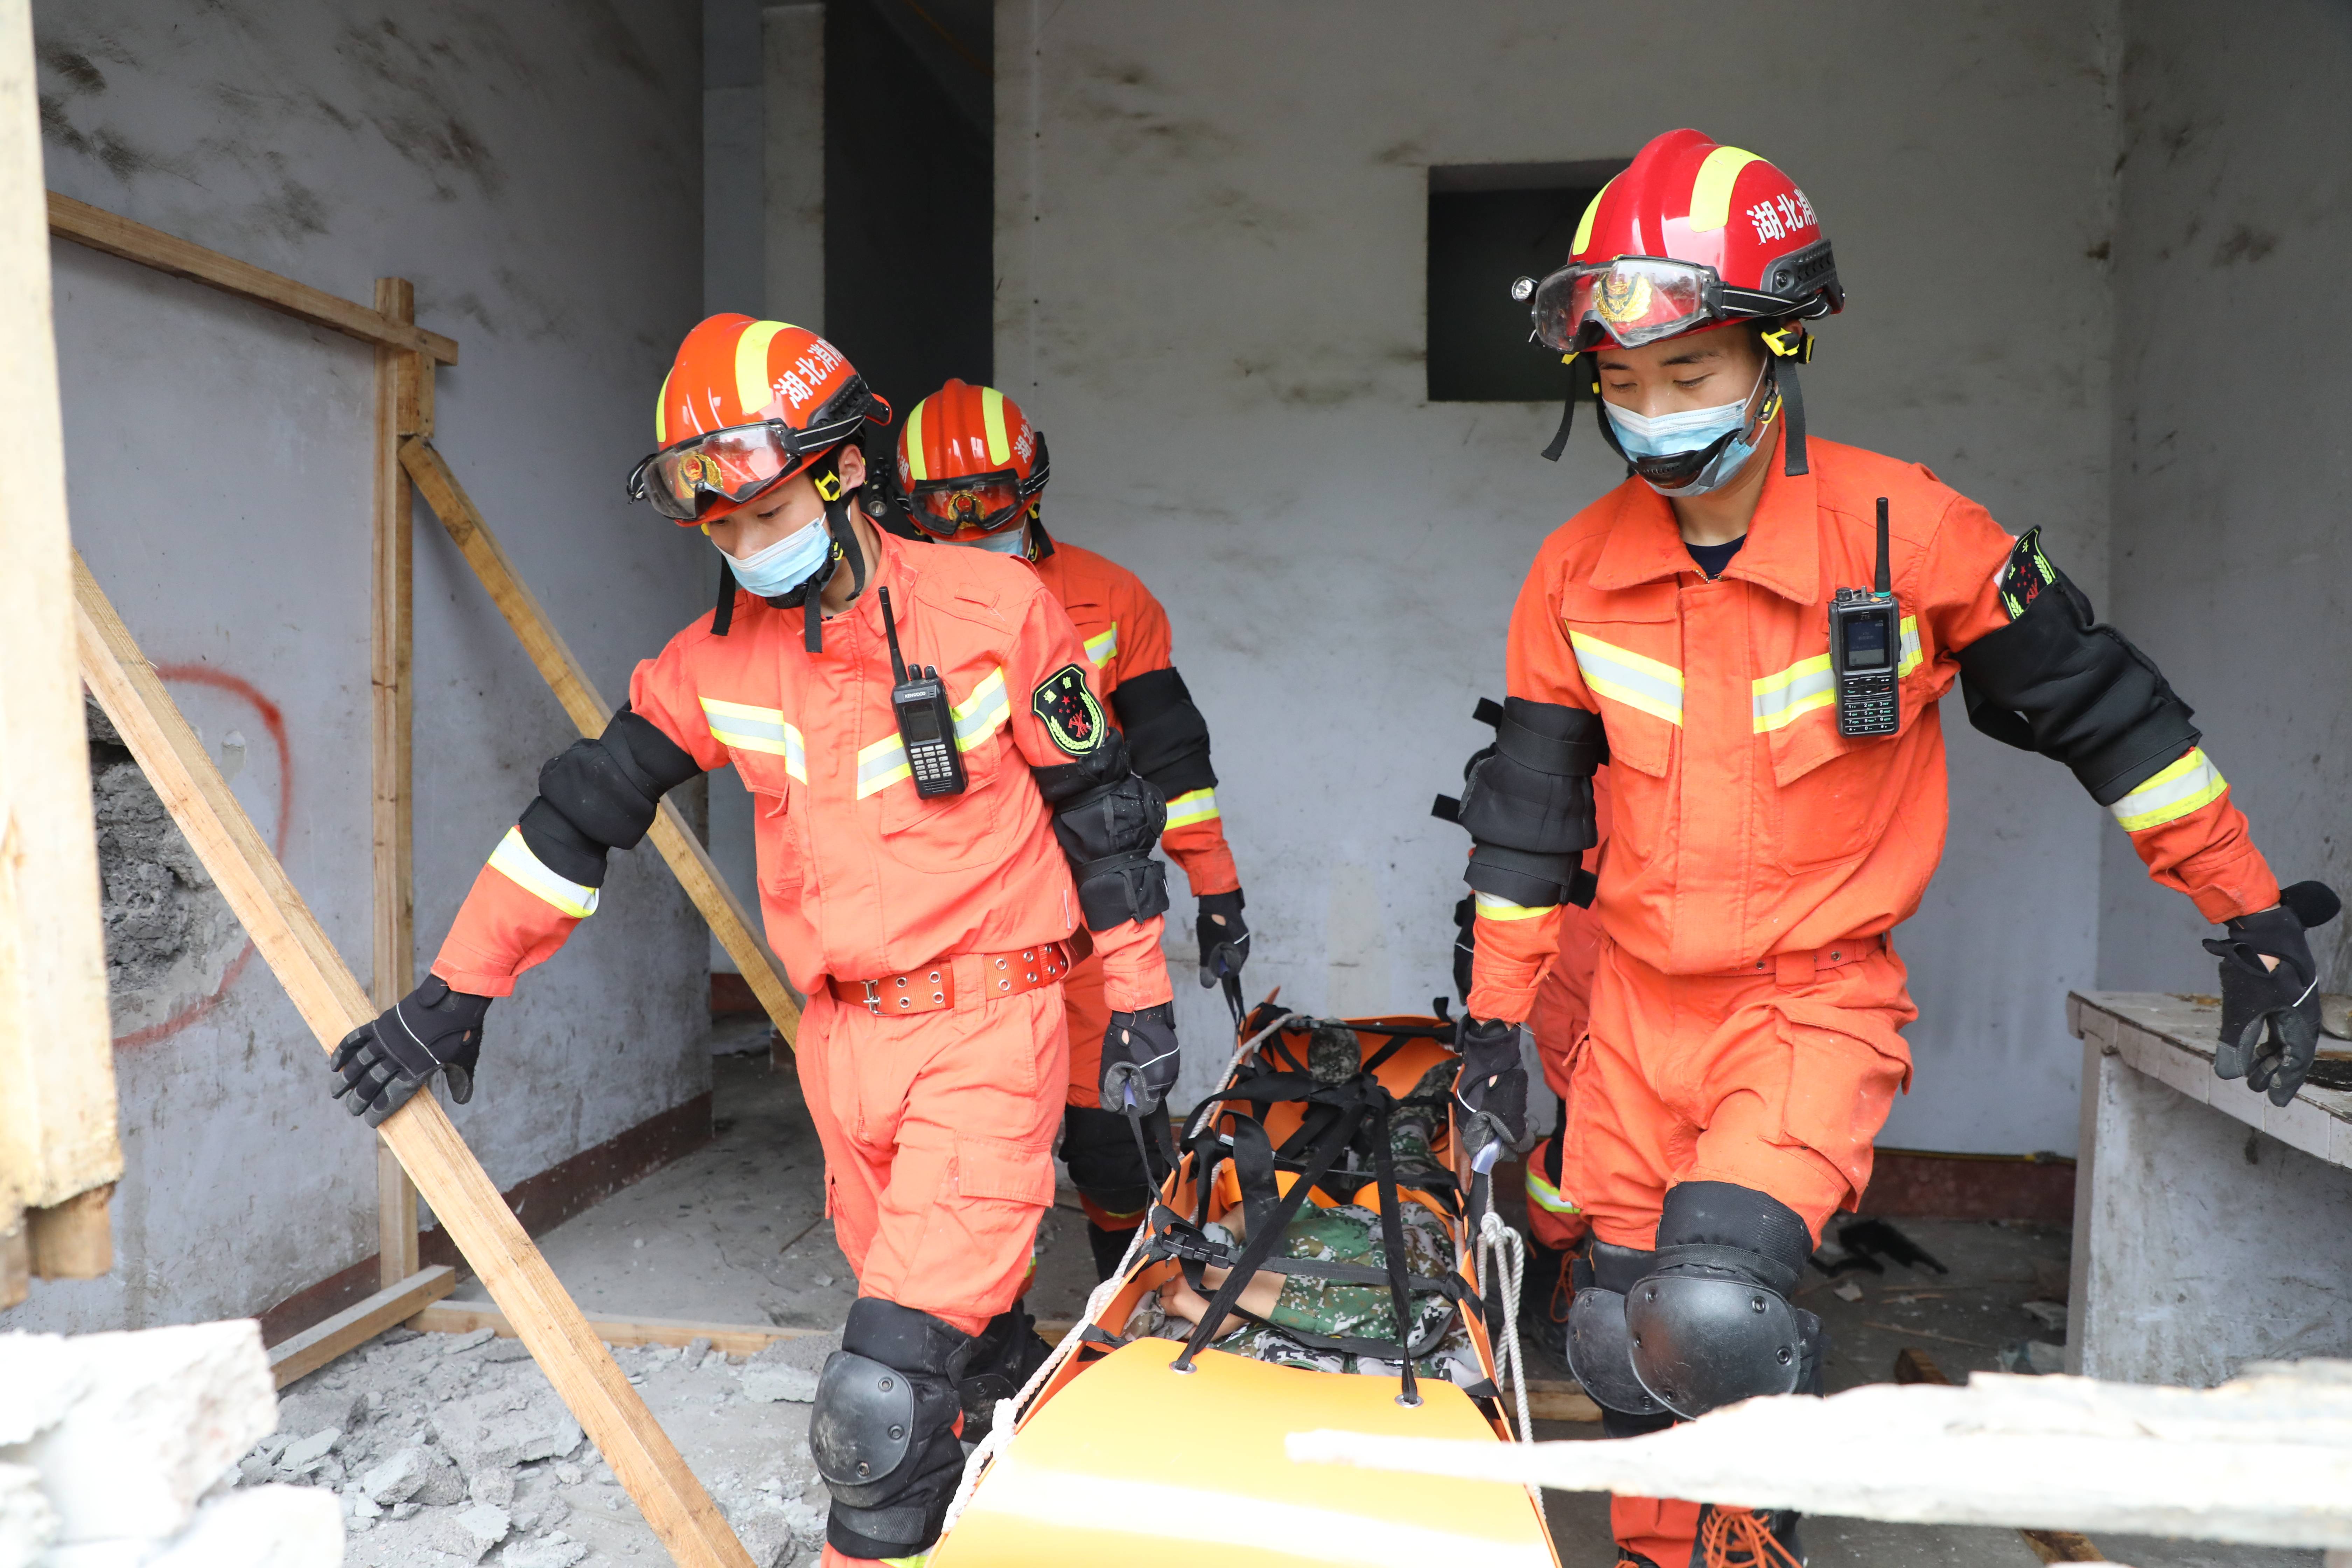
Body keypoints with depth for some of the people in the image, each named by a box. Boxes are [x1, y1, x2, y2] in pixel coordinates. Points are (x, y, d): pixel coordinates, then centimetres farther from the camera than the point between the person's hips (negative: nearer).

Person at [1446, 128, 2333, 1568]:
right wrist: (1496, 1016, 8)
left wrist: (2256, 917, 2)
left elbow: (2100, 707, -1)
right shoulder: (1580, 570, -3)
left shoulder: (1910, 533, -13)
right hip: (1637, 1002, 4)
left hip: (1817, 1000, -4)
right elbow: (1529, 803, 5)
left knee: (1715, 1312, -22)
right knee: (1627, 1345, 12)